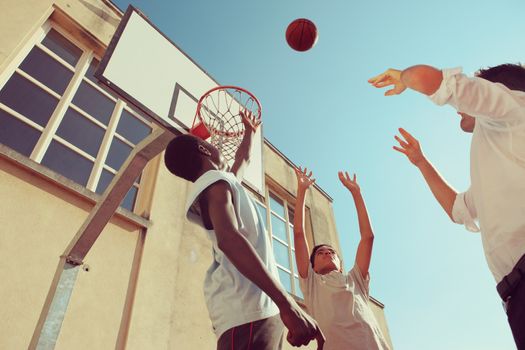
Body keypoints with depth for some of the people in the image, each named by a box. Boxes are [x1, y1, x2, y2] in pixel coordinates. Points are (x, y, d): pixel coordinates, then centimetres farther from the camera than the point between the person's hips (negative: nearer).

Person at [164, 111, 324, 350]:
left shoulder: (224, 182, 26)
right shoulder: (214, 182, -5)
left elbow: (242, 160, 48)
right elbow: (229, 238, -25)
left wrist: (249, 132, 64)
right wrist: (287, 303, -33)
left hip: (257, 306, 10)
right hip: (247, 309, -10)